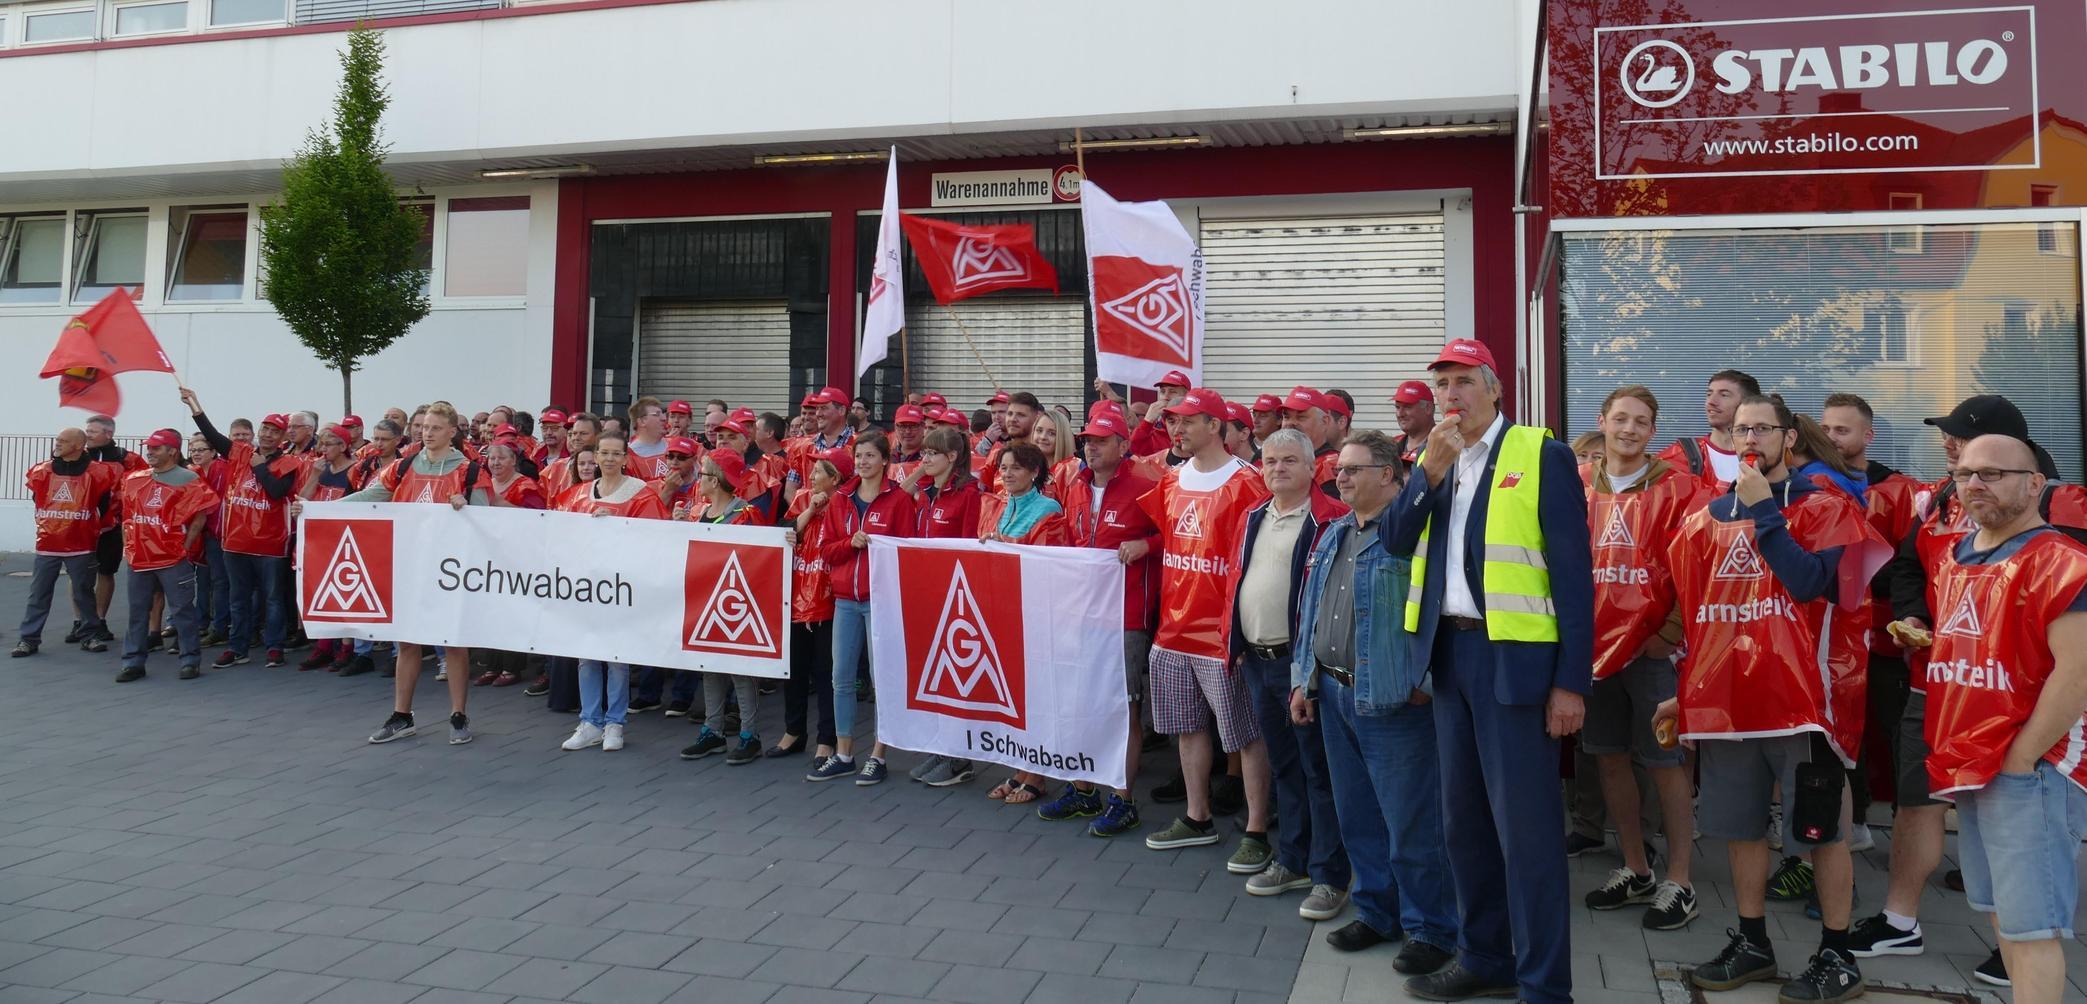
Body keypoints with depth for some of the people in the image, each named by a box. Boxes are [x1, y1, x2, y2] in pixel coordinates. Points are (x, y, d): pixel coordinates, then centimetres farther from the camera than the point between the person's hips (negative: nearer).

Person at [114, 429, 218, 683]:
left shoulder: (188, 479, -5)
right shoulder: (135, 479, 12)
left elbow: (199, 518, -8)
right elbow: (127, 515, 21)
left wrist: (185, 547, -10)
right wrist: (128, 546, 14)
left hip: (174, 559, -6)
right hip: (140, 557, 6)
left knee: (182, 611, -1)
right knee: (137, 612, 10)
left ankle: (190, 660, 6)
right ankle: (133, 662, 17)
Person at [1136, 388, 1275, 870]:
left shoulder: (1244, 484, -12)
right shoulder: (1171, 480, 9)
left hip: (1221, 631, -7)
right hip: (1174, 627, 7)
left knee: (1245, 734, 2)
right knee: (1188, 726, 17)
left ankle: (1257, 832, 12)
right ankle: (1197, 819, 30)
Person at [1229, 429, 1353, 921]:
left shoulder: (1332, 519, -10)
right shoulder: (1253, 517, 14)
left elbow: (1342, 590, -14)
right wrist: (1239, 647, 13)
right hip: (1257, 660, 7)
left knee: (1319, 769, 1)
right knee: (1283, 766, 17)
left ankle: (1329, 877, 11)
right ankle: (1293, 862, 29)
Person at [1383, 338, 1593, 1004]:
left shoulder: (1541, 455, -7)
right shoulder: (1431, 460, 12)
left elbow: (1573, 572, -10)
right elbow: (1395, 542, 2)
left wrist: (1571, 680, -14)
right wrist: (1432, 469, -10)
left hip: (1515, 657, -6)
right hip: (1449, 651, 6)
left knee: (1524, 824, -2)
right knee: (1463, 818, 15)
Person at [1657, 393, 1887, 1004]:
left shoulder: (1824, 508, -2)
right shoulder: (1708, 518, 12)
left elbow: (1808, 582, -20)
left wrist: (1764, 510, -16)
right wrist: (1686, 691, 15)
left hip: (1800, 696, -5)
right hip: (1724, 698, 5)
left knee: (1821, 828, 4)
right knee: (1740, 827, 13)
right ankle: (1752, 943, 26)